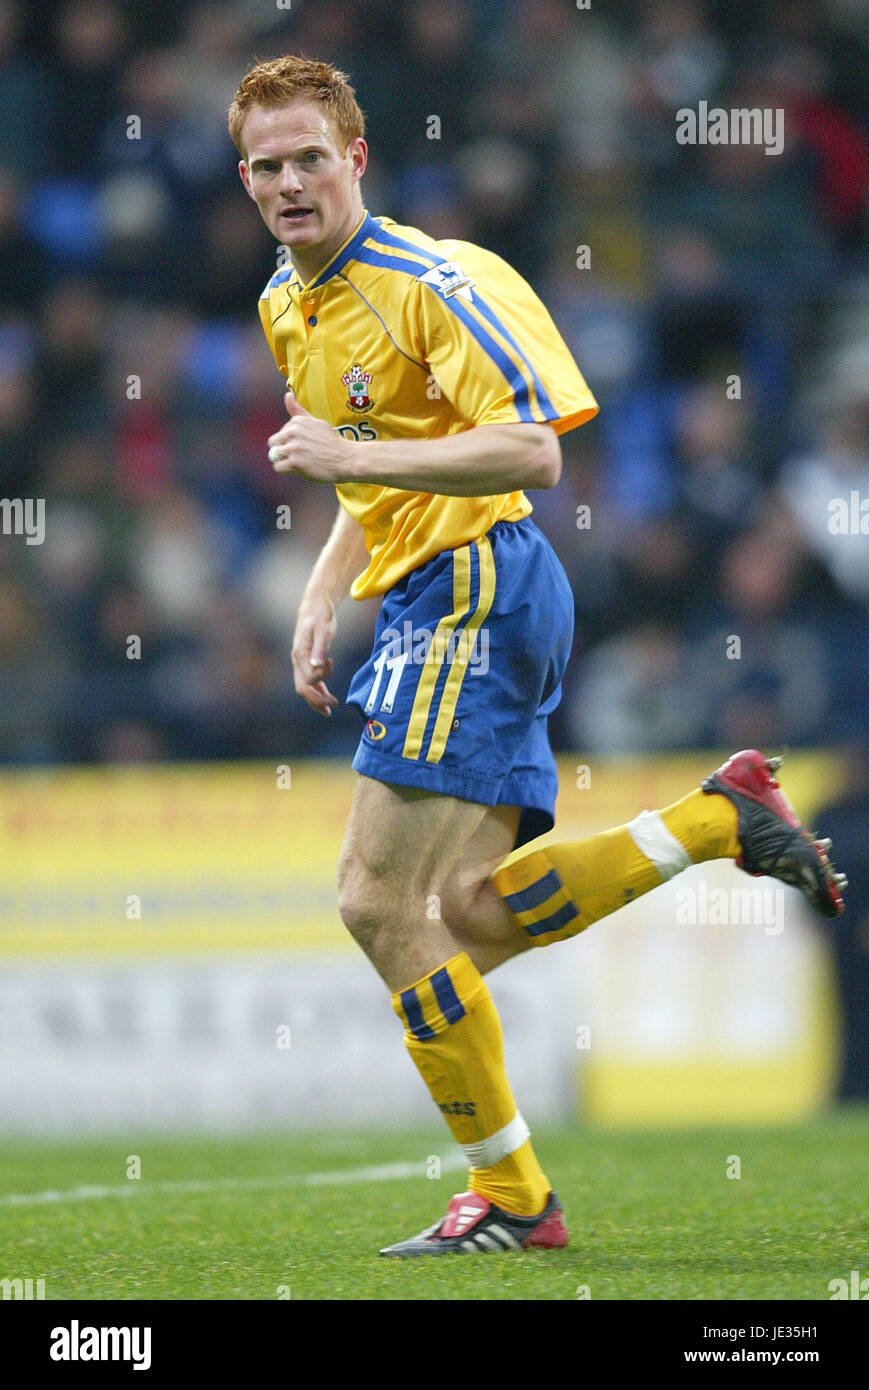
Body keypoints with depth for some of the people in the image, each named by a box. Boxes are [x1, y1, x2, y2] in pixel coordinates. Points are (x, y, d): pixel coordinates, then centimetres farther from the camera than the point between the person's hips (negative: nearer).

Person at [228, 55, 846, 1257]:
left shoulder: (431, 283, -13)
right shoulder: (287, 305, 16)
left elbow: (532, 451, -22)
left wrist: (353, 454, -26)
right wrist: (321, 602, 17)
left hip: (474, 592, -9)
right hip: (428, 602, 9)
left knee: (380, 900, -12)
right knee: (472, 915, 2)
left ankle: (508, 1196, -3)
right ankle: (724, 817, 11)